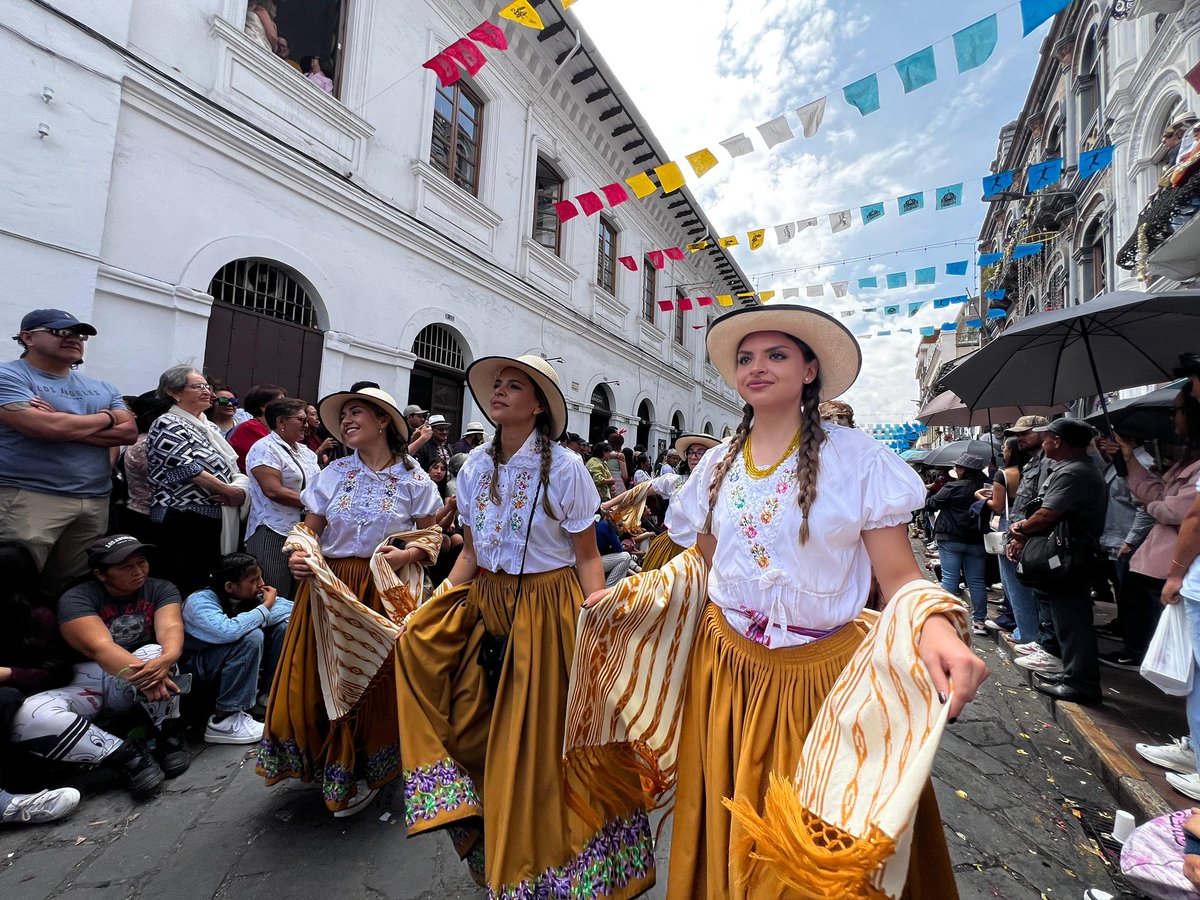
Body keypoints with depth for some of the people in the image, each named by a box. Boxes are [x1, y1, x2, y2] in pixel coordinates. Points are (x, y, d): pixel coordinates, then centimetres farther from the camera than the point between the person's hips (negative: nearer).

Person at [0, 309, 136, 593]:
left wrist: (65, 425, -8)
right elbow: (47, 428, -17)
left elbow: (129, 432, 4)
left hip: (96, 501, 5)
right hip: (29, 497, -5)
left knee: (75, 588, 11)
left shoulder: (101, 387, 16)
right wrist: (107, 418, 0)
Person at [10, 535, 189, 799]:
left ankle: (170, 735, -17)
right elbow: (100, 648, -29)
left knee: (154, 653, -34)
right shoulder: (76, 599, -12)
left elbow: (170, 628, -24)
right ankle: (126, 755, -25)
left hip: (134, 683, 0)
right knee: (28, 718, -31)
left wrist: (167, 659, -49)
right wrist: (142, 675, -48)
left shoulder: (161, 589, -6)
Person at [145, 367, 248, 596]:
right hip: (182, 521, -8)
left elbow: (233, 468, 14)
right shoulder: (168, 425, -6)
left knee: (207, 587, 12)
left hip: (214, 521, 8)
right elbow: (188, 469, -17)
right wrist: (229, 491, -10)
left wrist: (240, 490, -7)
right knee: (182, 591, -3)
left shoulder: (208, 427, 17)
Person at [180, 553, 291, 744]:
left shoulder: (250, 595, -10)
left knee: (283, 625, -11)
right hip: (195, 665, -7)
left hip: (231, 656, 7)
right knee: (251, 637, -33)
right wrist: (265, 608, -32)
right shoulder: (200, 602, -28)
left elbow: (292, 608, -15)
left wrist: (260, 617, -30)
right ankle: (223, 721, -22)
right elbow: (229, 630, -46)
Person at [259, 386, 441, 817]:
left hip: (385, 591, -3)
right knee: (317, 676, 8)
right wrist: (298, 553, -10)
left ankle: (363, 774, 30)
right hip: (329, 586, 3)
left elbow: (431, 533, 0)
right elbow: (309, 526, 9)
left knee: (373, 679, 5)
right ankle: (329, 763, 37)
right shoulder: (334, 472, 5)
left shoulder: (413, 479, -4)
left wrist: (408, 554, -17)